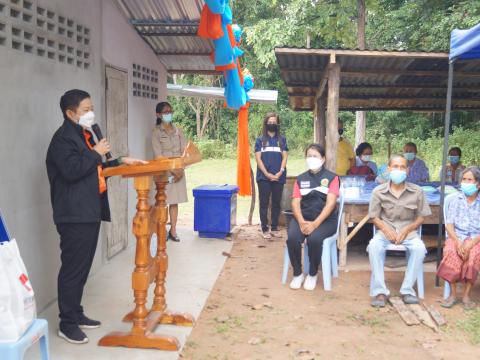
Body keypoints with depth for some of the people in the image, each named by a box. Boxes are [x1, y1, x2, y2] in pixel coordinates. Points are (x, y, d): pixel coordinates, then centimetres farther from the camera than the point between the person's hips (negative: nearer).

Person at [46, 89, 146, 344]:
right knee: (73, 269, -4)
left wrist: (120, 161, 15)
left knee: (82, 267, 15)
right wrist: (96, 153, -15)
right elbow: (72, 171, -25)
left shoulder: (84, 135, 19)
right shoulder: (63, 137, -12)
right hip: (74, 216, -10)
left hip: (89, 212, 10)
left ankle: (76, 314, 26)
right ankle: (67, 324, 6)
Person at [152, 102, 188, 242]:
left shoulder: (178, 131, 9)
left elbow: (184, 152, 6)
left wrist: (180, 170, -8)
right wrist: (172, 170, -14)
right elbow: (158, 155, -9)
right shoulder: (156, 132, -3)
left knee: (175, 201, 5)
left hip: (179, 171, 4)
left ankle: (173, 231, 11)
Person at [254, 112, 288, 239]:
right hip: (263, 177, -1)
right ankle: (265, 229, 5)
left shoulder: (282, 139, 9)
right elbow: (258, 158, -1)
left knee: (276, 203, 7)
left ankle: (274, 228, 16)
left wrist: (280, 173, -11)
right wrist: (267, 174, -11)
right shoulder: (260, 140, 5)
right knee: (264, 203, 0)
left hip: (279, 177, 2)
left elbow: (284, 157, 3)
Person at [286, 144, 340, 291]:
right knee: (292, 238, -29)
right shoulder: (300, 178, 14)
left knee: (314, 239, -34)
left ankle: (312, 274, -7)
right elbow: (295, 202, 4)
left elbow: (330, 203, -9)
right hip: (302, 218, 3)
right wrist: (301, 222, -17)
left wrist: (315, 223, -22)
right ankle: (297, 274, -5)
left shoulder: (331, 177, 3)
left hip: (325, 220, -3)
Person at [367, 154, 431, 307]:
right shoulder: (379, 191, -1)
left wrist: (407, 229, -12)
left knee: (419, 248, -31)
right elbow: (375, 217, 3)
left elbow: (421, 217, 4)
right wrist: (386, 229, -15)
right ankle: (380, 291, -24)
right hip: (385, 230, 0)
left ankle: (407, 290, -17)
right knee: (374, 247, -32)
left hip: (408, 230, 0)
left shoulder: (417, 191, 0)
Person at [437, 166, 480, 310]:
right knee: (451, 252, -30)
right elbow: (449, 224, 0)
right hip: (456, 237, 1)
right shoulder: (456, 199, 6)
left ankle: (466, 295, -21)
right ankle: (453, 294, -19)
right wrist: (457, 241, -17)